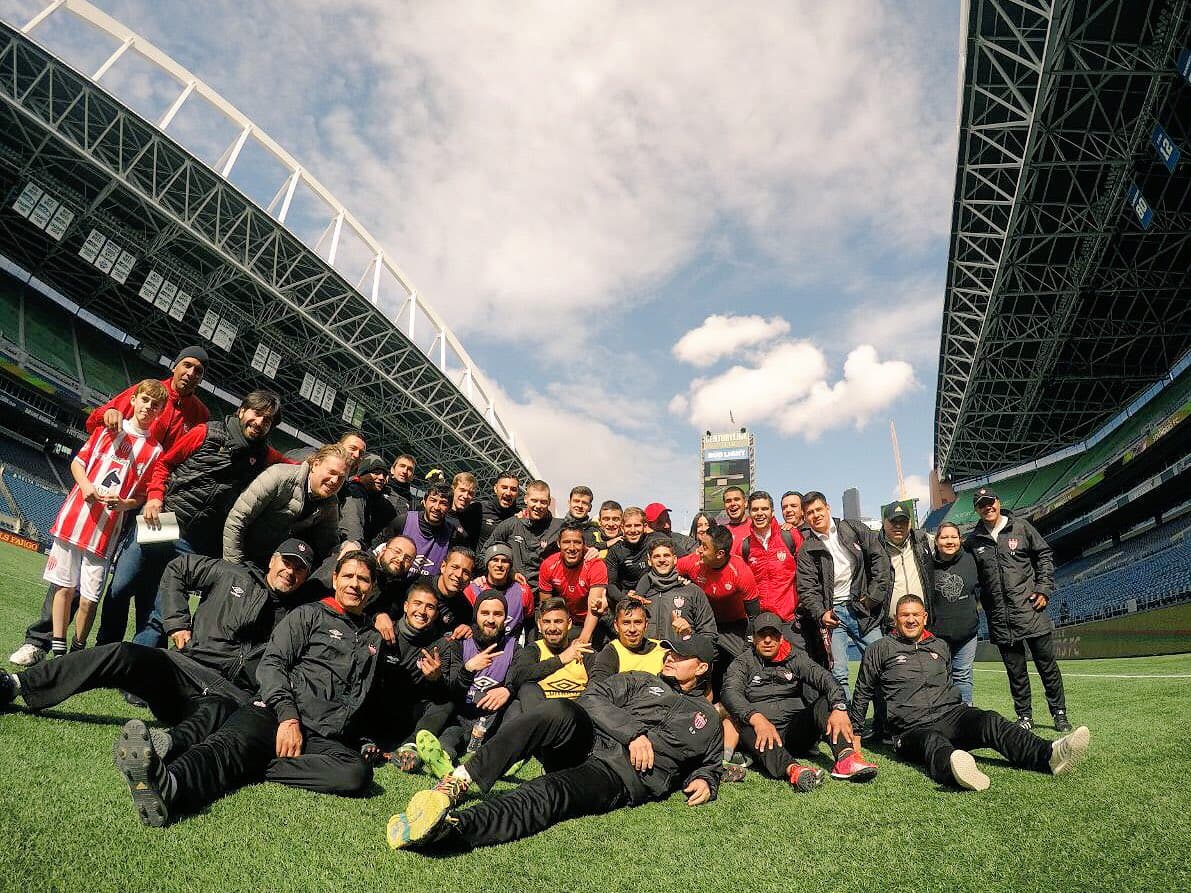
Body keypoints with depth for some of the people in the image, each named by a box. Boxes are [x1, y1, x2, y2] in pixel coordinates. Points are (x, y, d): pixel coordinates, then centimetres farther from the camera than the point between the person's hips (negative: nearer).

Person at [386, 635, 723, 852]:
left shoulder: (706, 720, 25)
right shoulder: (639, 681, 24)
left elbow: (710, 765, 30)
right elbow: (593, 698, 9)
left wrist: (704, 781, 5)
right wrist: (633, 732, -5)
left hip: (622, 776, -2)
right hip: (585, 742, 2)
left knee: (546, 793, -35)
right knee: (563, 711, -35)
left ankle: (448, 829, -58)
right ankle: (458, 781, -39)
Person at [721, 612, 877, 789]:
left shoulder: (795, 657, 14)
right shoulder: (742, 663, 8)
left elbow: (824, 677, -4)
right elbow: (730, 692, -12)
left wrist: (839, 707, -26)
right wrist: (756, 718, -32)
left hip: (796, 729, 3)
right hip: (763, 734, -2)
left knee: (825, 702, -18)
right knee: (746, 730, -34)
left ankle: (845, 757, -39)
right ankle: (792, 769, -56)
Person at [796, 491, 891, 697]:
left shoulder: (854, 529, 6)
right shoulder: (806, 550, 4)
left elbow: (880, 558, 4)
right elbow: (807, 589, -2)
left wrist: (874, 595, -3)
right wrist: (820, 614, -18)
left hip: (863, 609, 1)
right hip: (832, 612, -1)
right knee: (838, 675, -6)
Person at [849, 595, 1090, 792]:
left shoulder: (940, 646, 23)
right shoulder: (881, 649, 10)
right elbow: (862, 693, 16)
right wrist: (854, 732, 16)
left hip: (950, 714, 5)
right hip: (913, 728, -4)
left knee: (989, 721, -28)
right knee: (933, 743, -39)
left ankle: (1049, 755, -50)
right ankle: (954, 767, -74)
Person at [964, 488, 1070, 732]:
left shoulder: (1021, 527, 1)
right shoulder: (973, 541, 4)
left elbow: (1044, 555, 6)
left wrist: (1044, 589, -2)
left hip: (1031, 610, -1)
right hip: (1000, 618, 1)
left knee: (1047, 664, 7)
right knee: (1015, 670, 9)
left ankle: (1059, 713, 23)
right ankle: (1024, 716, 21)